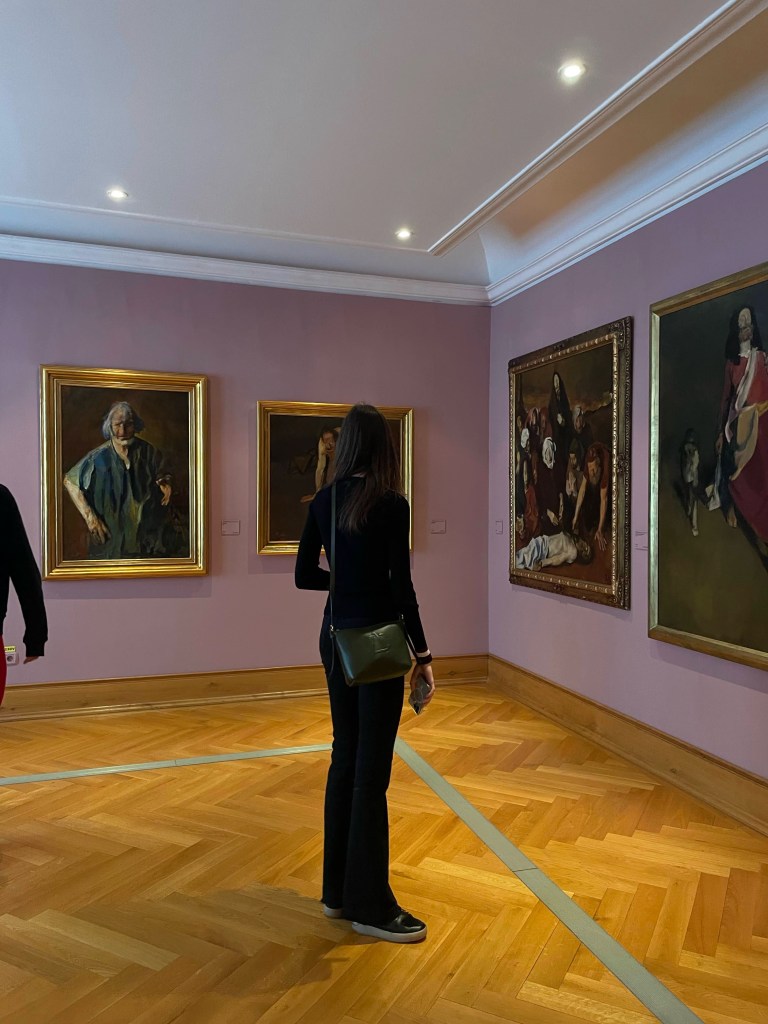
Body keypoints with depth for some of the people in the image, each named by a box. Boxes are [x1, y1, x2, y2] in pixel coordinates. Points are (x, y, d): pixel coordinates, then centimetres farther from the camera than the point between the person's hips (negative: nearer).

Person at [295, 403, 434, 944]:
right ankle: (370, 904, 14)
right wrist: (423, 654, -9)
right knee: (372, 767, 1)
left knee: (346, 756, 15)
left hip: (336, 636, 7)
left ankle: (338, 888, 27)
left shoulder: (324, 502, 4)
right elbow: (401, 587, -15)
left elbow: (305, 575, 8)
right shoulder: (390, 504, -14)